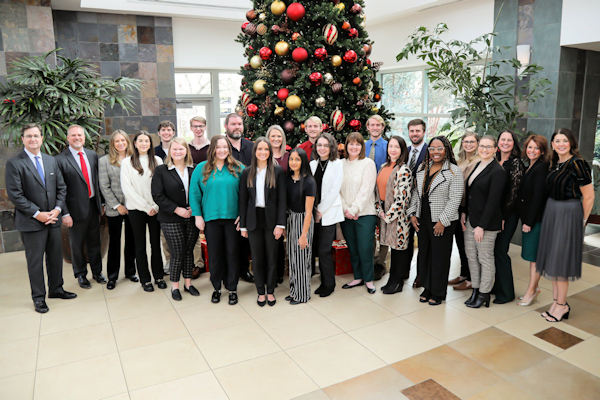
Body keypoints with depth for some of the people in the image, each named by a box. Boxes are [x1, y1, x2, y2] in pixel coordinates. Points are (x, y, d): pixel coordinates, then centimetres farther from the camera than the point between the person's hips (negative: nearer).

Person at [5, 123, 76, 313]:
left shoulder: (51, 160, 9)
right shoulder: (14, 164, -8)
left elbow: (61, 187, 10)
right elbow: (15, 195, -13)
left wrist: (57, 209, -4)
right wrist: (37, 214, -16)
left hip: (53, 219, 5)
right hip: (31, 222, -5)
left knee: (56, 256, 14)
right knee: (35, 261, 6)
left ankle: (56, 289, 31)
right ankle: (38, 297, 20)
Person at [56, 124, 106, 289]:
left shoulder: (93, 155, 6)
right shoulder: (60, 160, -10)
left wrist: (101, 202, 10)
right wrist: (65, 213, -13)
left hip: (93, 205, 4)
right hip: (76, 208, -4)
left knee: (95, 241, 15)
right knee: (77, 244, 10)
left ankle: (97, 271, 31)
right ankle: (80, 275, 28)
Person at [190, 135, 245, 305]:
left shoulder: (238, 168, 1)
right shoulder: (202, 168, 2)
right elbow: (194, 193, 2)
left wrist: (243, 214, -6)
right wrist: (197, 215, -3)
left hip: (232, 217, 0)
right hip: (210, 218, 1)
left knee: (232, 253, 6)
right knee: (214, 254, 9)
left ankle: (232, 288, 20)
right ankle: (216, 288, 26)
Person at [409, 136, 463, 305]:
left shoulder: (454, 171, -9)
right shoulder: (423, 168, 10)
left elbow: (455, 200, -13)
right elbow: (416, 192, 14)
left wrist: (442, 221, -17)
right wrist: (412, 213, 6)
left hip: (442, 222, -6)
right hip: (422, 219, 6)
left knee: (440, 257, 5)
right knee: (424, 254, 13)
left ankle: (438, 293, 20)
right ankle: (427, 288, 30)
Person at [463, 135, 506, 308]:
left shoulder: (498, 171, -13)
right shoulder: (477, 166, 11)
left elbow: (493, 201, -17)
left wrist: (481, 226, -18)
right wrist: (465, 213, 7)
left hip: (486, 222, -8)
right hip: (470, 219, 8)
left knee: (485, 258, 4)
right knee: (471, 255, 13)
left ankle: (484, 294, 18)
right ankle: (475, 290, 26)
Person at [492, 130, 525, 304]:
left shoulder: (516, 163, -8)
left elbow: (513, 193, -11)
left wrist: (503, 217, -13)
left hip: (508, 214, -6)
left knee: (500, 250, -3)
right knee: (494, 249, 10)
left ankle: (506, 292, 10)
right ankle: (497, 286, 25)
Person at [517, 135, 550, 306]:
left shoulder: (541, 168, -15)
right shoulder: (529, 167, 12)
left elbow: (538, 196, -18)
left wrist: (529, 222, -18)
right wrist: (525, 220, 8)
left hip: (536, 218, -9)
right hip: (528, 217, 9)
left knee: (534, 254, 0)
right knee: (531, 254, 14)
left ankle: (532, 290, 11)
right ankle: (534, 288, 25)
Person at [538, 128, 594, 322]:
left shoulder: (577, 164, -15)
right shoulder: (554, 164, 8)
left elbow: (589, 197, -12)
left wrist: (582, 220, -4)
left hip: (569, 213, -8)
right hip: (551, 211, 8)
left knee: (560, 259, -1)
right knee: (551, 256, 11)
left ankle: (562, 304, 13)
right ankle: (556, 301, 22)